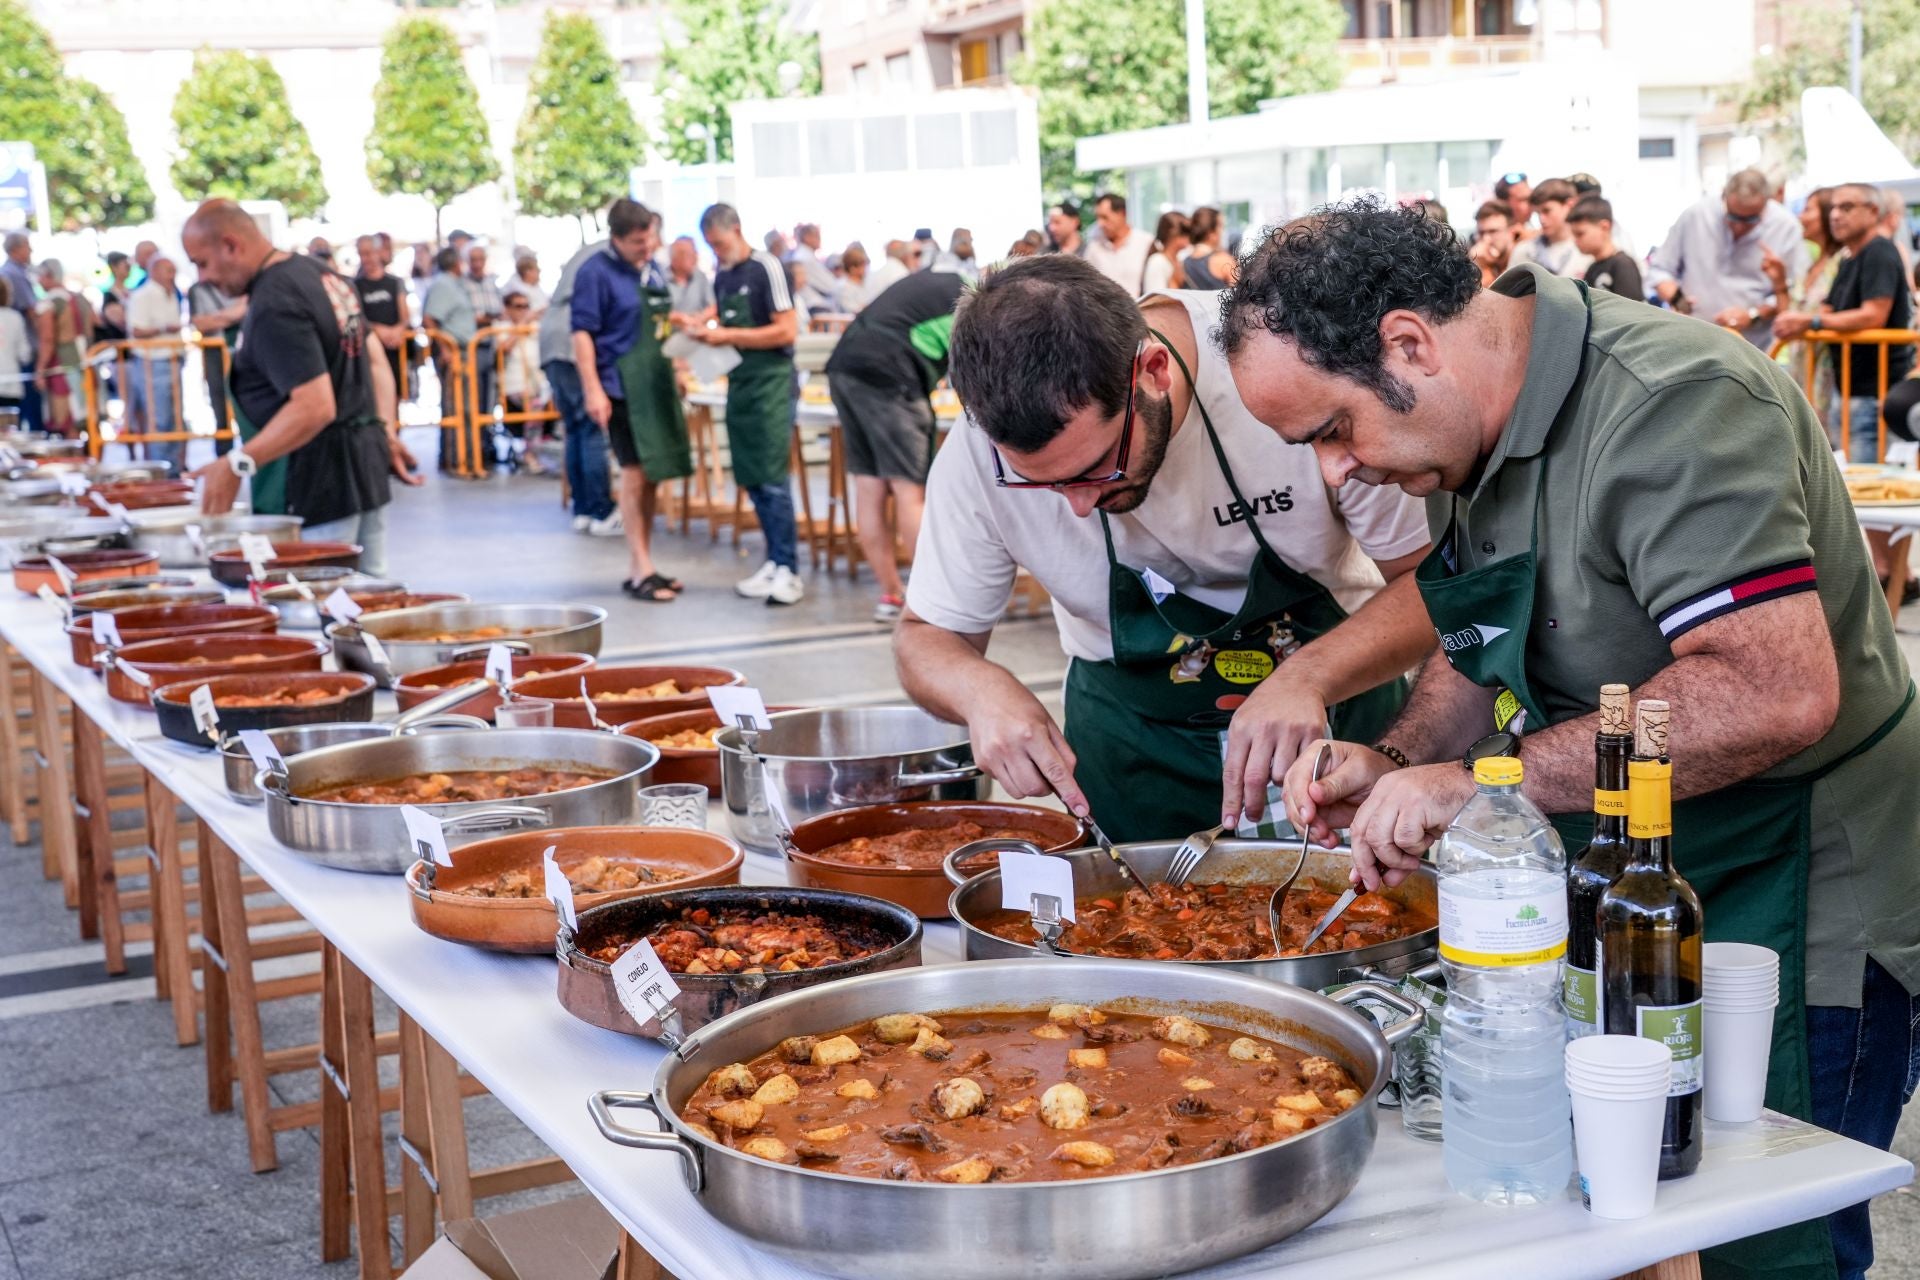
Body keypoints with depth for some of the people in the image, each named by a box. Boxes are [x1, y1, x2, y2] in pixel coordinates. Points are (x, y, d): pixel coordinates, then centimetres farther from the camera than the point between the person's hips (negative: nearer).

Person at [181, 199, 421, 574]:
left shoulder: (273, 306, -20)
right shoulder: (322, 274, 10)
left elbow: (314, 407, -27)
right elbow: (375, 359, 17)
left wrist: (237, 465, -26)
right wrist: (387, 433, 16)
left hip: (324, 477, -10)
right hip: (367, 458, 10)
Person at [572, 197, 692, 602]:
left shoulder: (653, 269, 14)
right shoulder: (596, 273, -9)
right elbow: (582, 333, -13)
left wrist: (676, 371, 20)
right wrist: (592, 389, -19)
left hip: (657, 381, 8)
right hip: (622, 383, -8)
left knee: (651, 475, 10)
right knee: (635, 473, -7)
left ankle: (639, 566, 19)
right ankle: (641, 571, -1)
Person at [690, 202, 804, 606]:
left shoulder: (765, 268, -10)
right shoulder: (721, 275, 11)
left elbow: (786, 330, -15)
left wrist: (729, 336, -16)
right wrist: (706, 327, 1)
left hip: (770, 380, -7)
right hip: (738, 383, 7)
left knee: (772, 478, -10)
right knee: (751, 480, 8)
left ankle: (788, 570, -6)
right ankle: (774, 561, 17)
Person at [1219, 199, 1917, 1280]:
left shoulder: (1671, 405, -26)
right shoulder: (1478, 427, 4)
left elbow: (1778, 692, -35)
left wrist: (1484, 782, -31)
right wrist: (1396, 763, -3)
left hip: (1796, 915, -8)